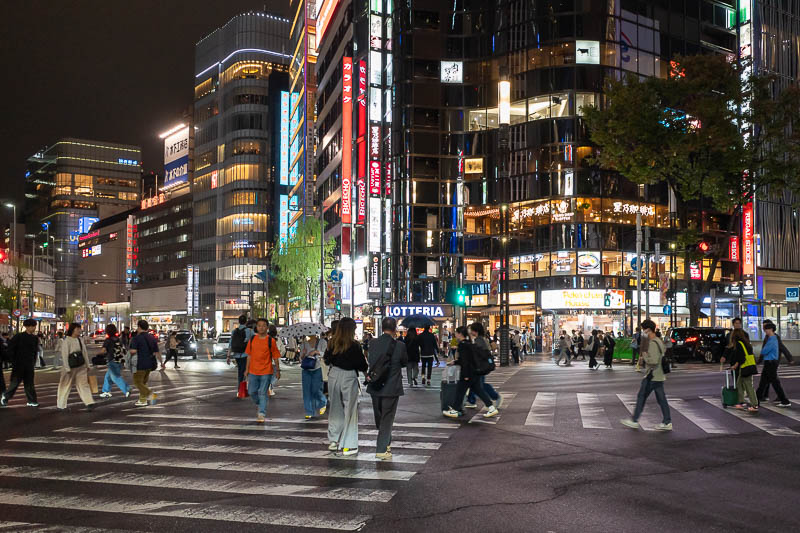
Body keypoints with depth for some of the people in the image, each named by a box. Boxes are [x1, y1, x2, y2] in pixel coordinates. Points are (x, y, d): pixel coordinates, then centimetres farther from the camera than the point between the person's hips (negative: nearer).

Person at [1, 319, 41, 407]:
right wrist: (13, 362, -8)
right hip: (19, 364, -4)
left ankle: (32, 401, 8)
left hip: (29, 365, 4)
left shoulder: (35, 338, 6)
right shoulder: (18, 337, -8)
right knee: (15, 382, 3)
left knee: (29, 383, 6)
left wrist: (33, 364, 10)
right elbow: (10, 349, -6)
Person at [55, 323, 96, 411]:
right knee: (65, 386, 9)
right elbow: (64, 356, -16)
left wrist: (87, 365, 11)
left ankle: (89, 403, -12)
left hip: (81, 367, 5)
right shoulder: (67, 341, -14)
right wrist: (67, 369, -18)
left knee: (83, 384, -4)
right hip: (70, 367, -5)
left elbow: (85, 353, 11)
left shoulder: (80, 340, 6)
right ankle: (61, 405, 22)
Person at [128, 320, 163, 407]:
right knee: (143, 382, 17)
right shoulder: (152, 338, 9)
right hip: (150, 364, 7)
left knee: (137, 382, 0)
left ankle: (150, 394, -16)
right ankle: (142, 400, 17)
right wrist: (161, 362, 18)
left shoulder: (136, 338, -12)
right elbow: (157, 352, 10)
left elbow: (133, 351, -20)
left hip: (140, 364, -7)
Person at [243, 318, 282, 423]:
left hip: (266, 371, -4)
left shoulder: (271, 341, -6)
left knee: (262, 393, -2)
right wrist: (247, 369, 10)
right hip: (253, 371, 4)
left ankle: (262, 414, 4)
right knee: (252, 392, 10)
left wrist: (277, 371, 1)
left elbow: (275, 357, -1)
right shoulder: (252, 339, 3)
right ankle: (261, 405, 36)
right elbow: (249, 355, 10)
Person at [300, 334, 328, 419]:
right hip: (306, 370, 2)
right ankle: (309, 412, 7)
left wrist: (316, 351, -21)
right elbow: (301, 359, 9)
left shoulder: (322, 342, 3)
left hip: (317, 369, -2)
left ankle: (323, 404, 26)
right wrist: (303, 354, -13)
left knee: (316, 390, -5)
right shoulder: (304, 344, 9)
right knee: (307, 390, -1)